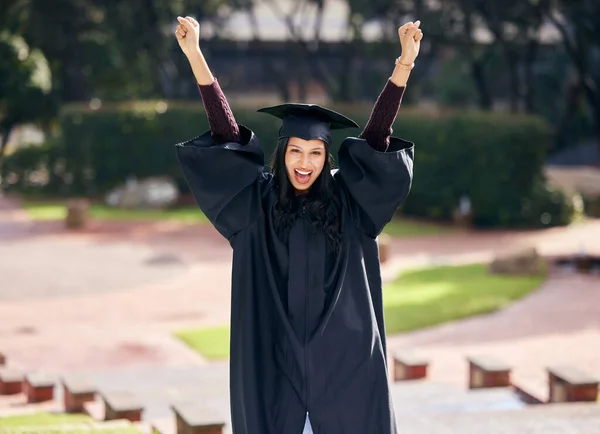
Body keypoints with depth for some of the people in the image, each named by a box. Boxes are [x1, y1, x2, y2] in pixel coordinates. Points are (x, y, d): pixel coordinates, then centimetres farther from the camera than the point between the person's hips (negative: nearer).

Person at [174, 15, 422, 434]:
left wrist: (405, 61, -14)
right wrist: (195, 54, -10)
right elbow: (226, 131, -3)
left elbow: (377, 133, -4)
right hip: (277, 353, 0)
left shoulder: (346, 198, 3)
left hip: (341, 350, 0)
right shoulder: (259, 200, 2)